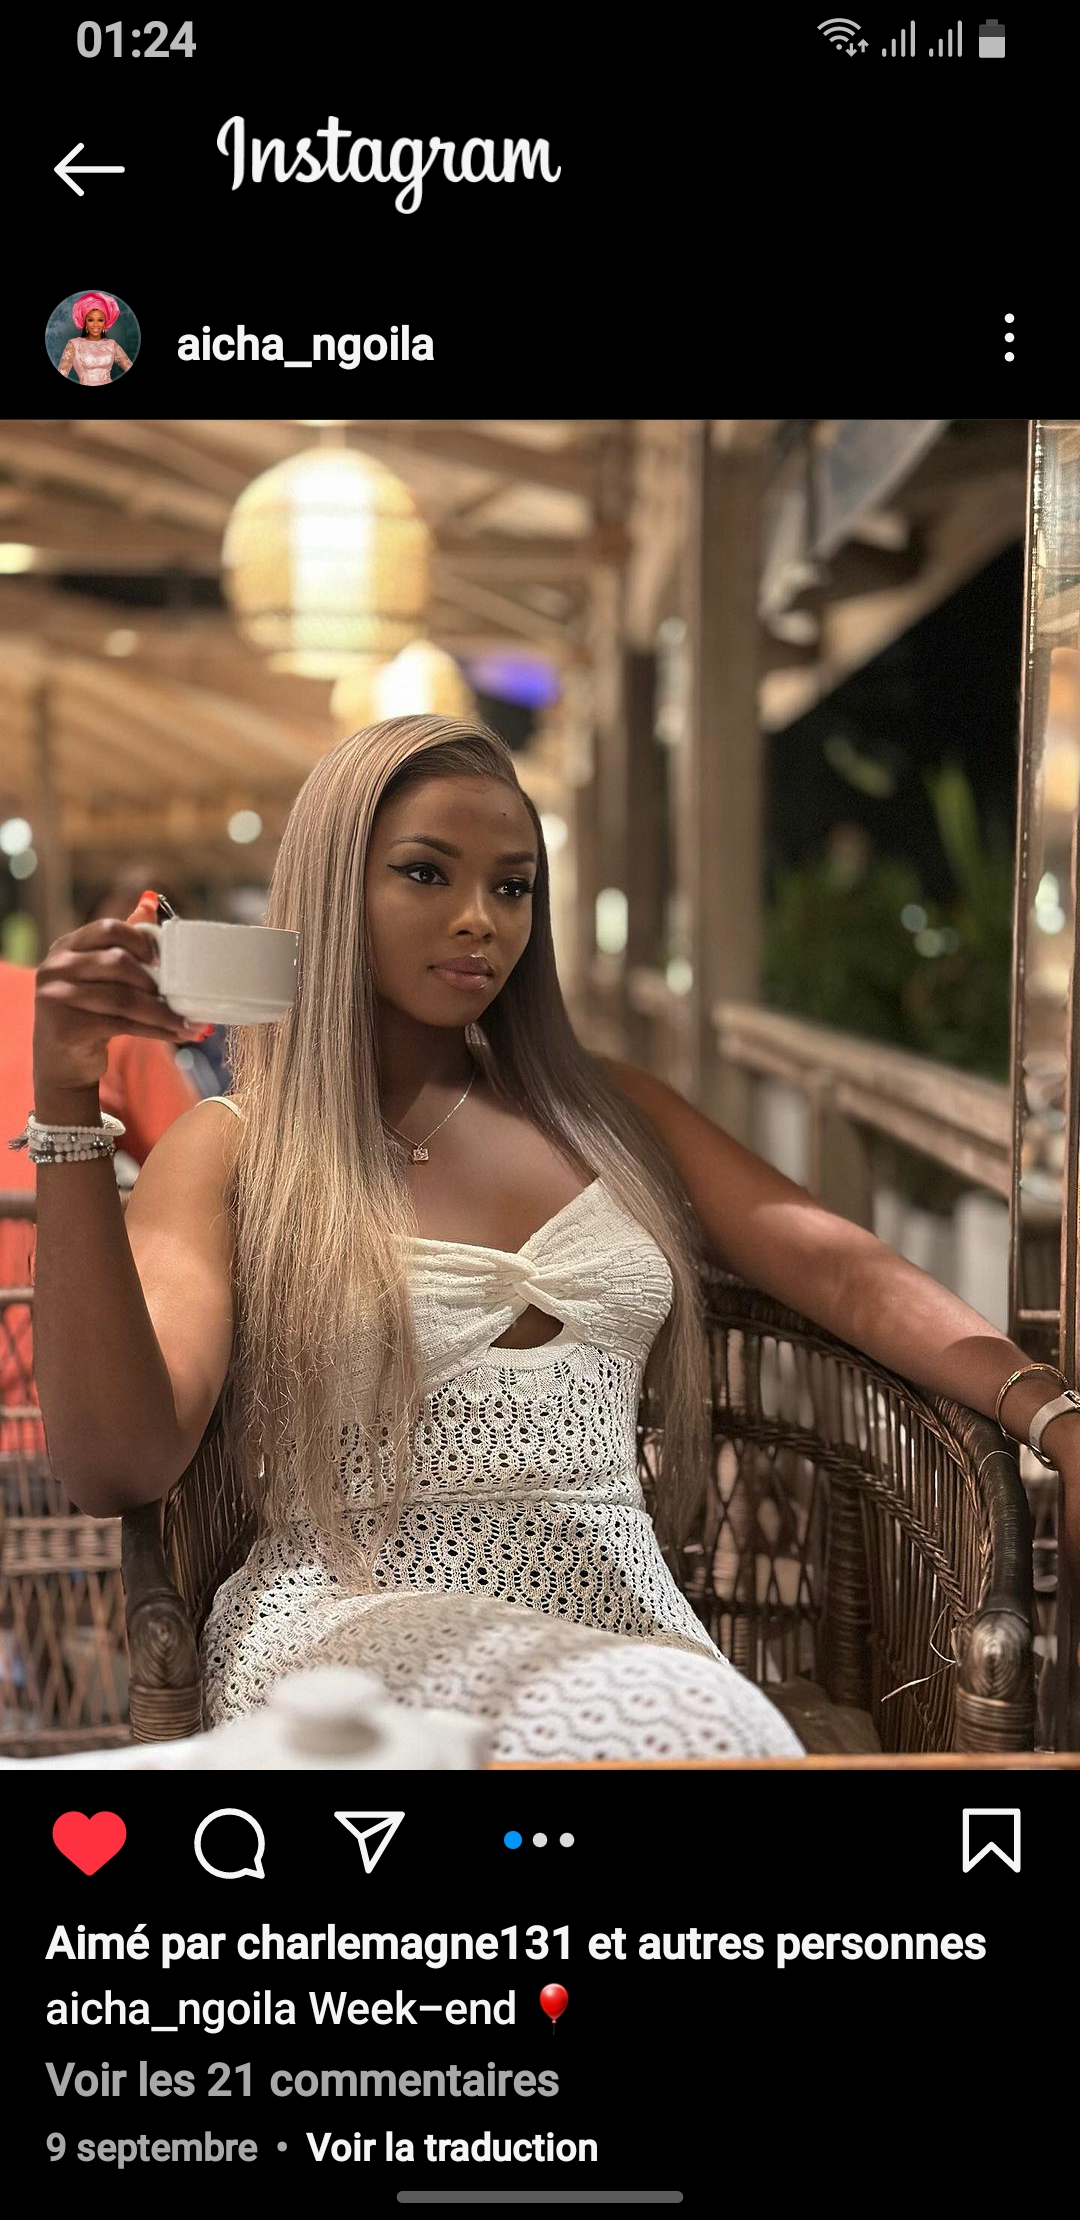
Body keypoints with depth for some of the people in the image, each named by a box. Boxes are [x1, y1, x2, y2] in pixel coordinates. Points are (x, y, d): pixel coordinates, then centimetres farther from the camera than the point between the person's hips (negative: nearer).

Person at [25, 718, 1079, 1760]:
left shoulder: (603, 1112, 21)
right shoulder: (231, 1153, 8)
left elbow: (836, 1265, 10)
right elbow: (116, 1464, -7)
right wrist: (67, 1107, -15)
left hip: (622, 1622, 4)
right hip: (354, 1619, -4)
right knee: (679, 1720, -35)